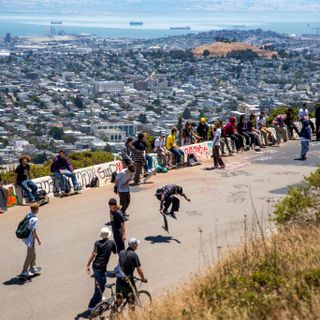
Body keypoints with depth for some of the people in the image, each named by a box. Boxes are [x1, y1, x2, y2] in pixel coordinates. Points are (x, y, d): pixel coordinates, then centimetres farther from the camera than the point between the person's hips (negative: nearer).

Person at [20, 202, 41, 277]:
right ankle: (24, 271, 10)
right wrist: (38, 240, -13)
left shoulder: (28, 215, 0)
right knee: (30, 255, 4)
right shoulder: (35, 219, -26)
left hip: (26, 237, 9)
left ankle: (32, 267, 38)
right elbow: (34, 231, -25)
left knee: (33, 253, 24)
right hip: (31, 238, -9)